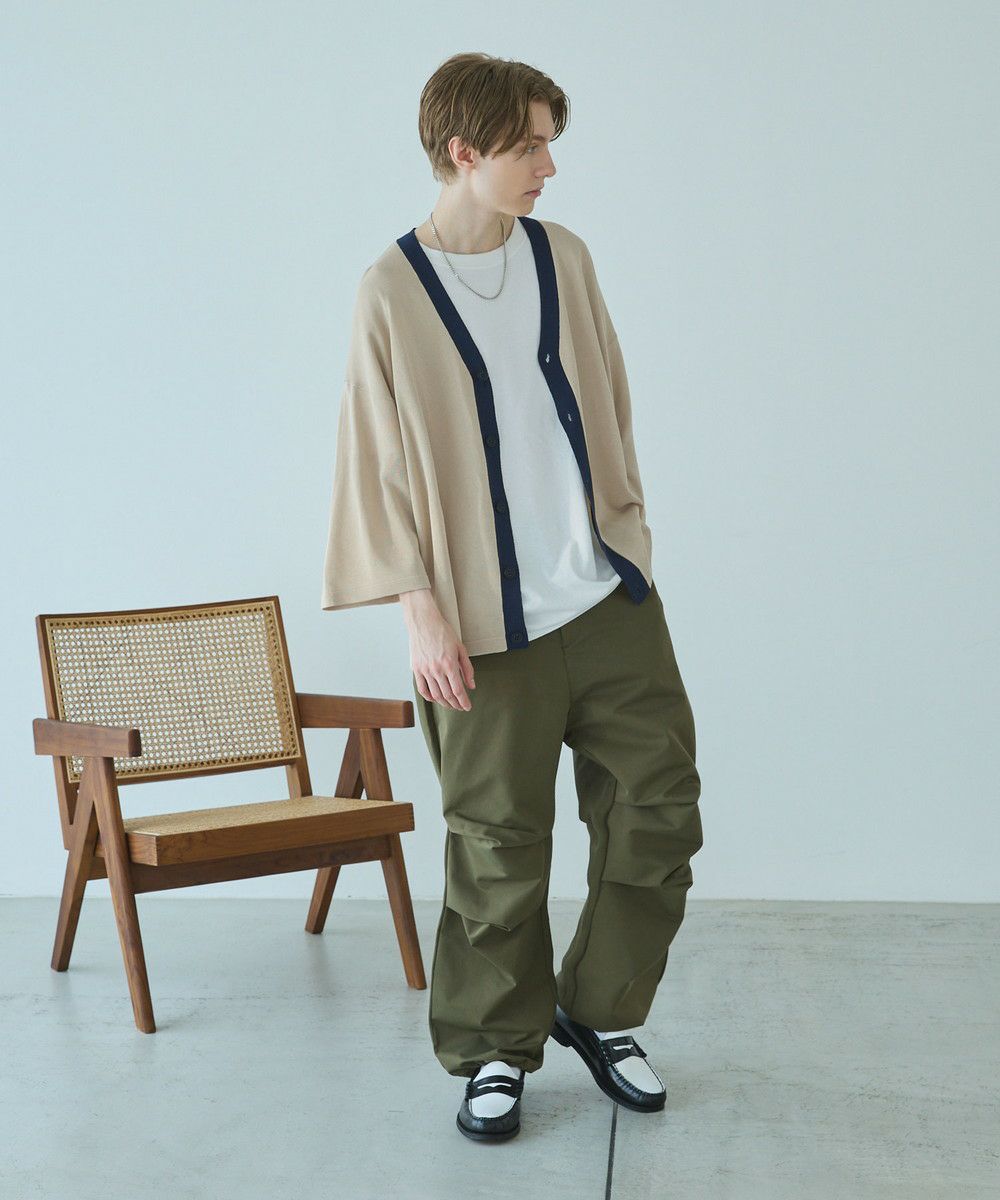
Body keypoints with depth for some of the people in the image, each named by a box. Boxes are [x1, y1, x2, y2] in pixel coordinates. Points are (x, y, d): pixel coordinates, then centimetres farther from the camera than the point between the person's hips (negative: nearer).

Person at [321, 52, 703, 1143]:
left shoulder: (562, 255, 7)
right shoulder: (393, 291, -5)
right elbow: (379, 463, -6)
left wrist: (628, 530, 15)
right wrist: (420, 610, -11)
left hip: (609, 596, 5)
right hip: (488, 623, -4)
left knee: (658, 808, 7)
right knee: (498, 846, 3)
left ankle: (601, 1013, 26)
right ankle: (495, 1052, 22)